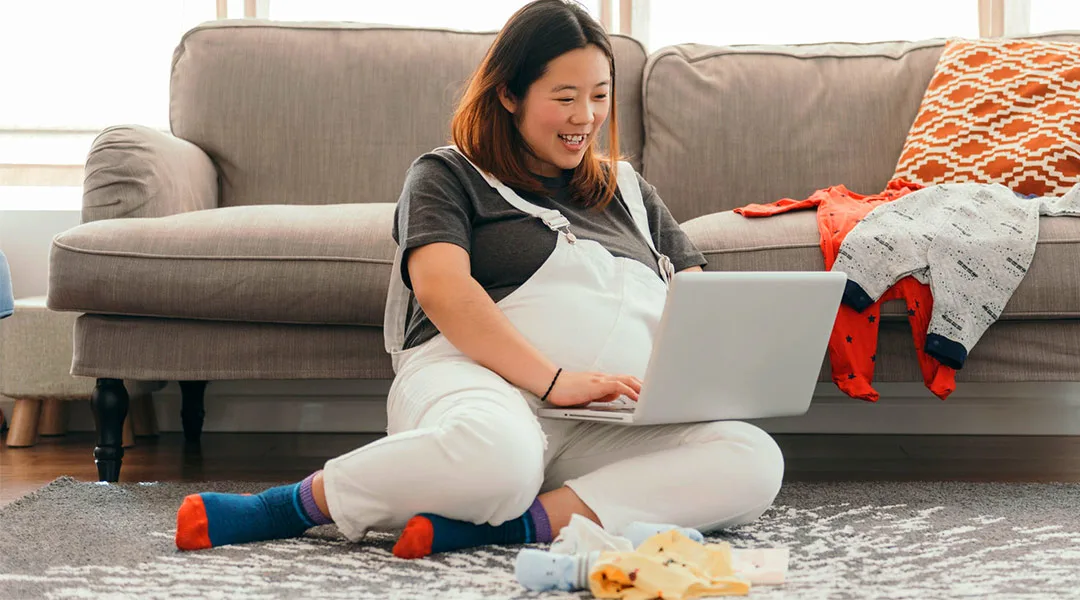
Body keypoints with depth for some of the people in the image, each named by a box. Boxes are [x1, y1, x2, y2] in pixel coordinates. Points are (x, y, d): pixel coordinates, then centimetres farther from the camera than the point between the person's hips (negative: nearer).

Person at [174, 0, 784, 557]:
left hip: (608, 426, 5)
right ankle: (293, 505, -22)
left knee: (756, 459, -25)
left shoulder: (629, 191, 27)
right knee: (494, 452, -43)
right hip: (475, 379, -5)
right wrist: (554, 381, -18)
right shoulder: (450, 176, 11)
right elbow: (440, 287, -7)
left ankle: (514, 523, -34)